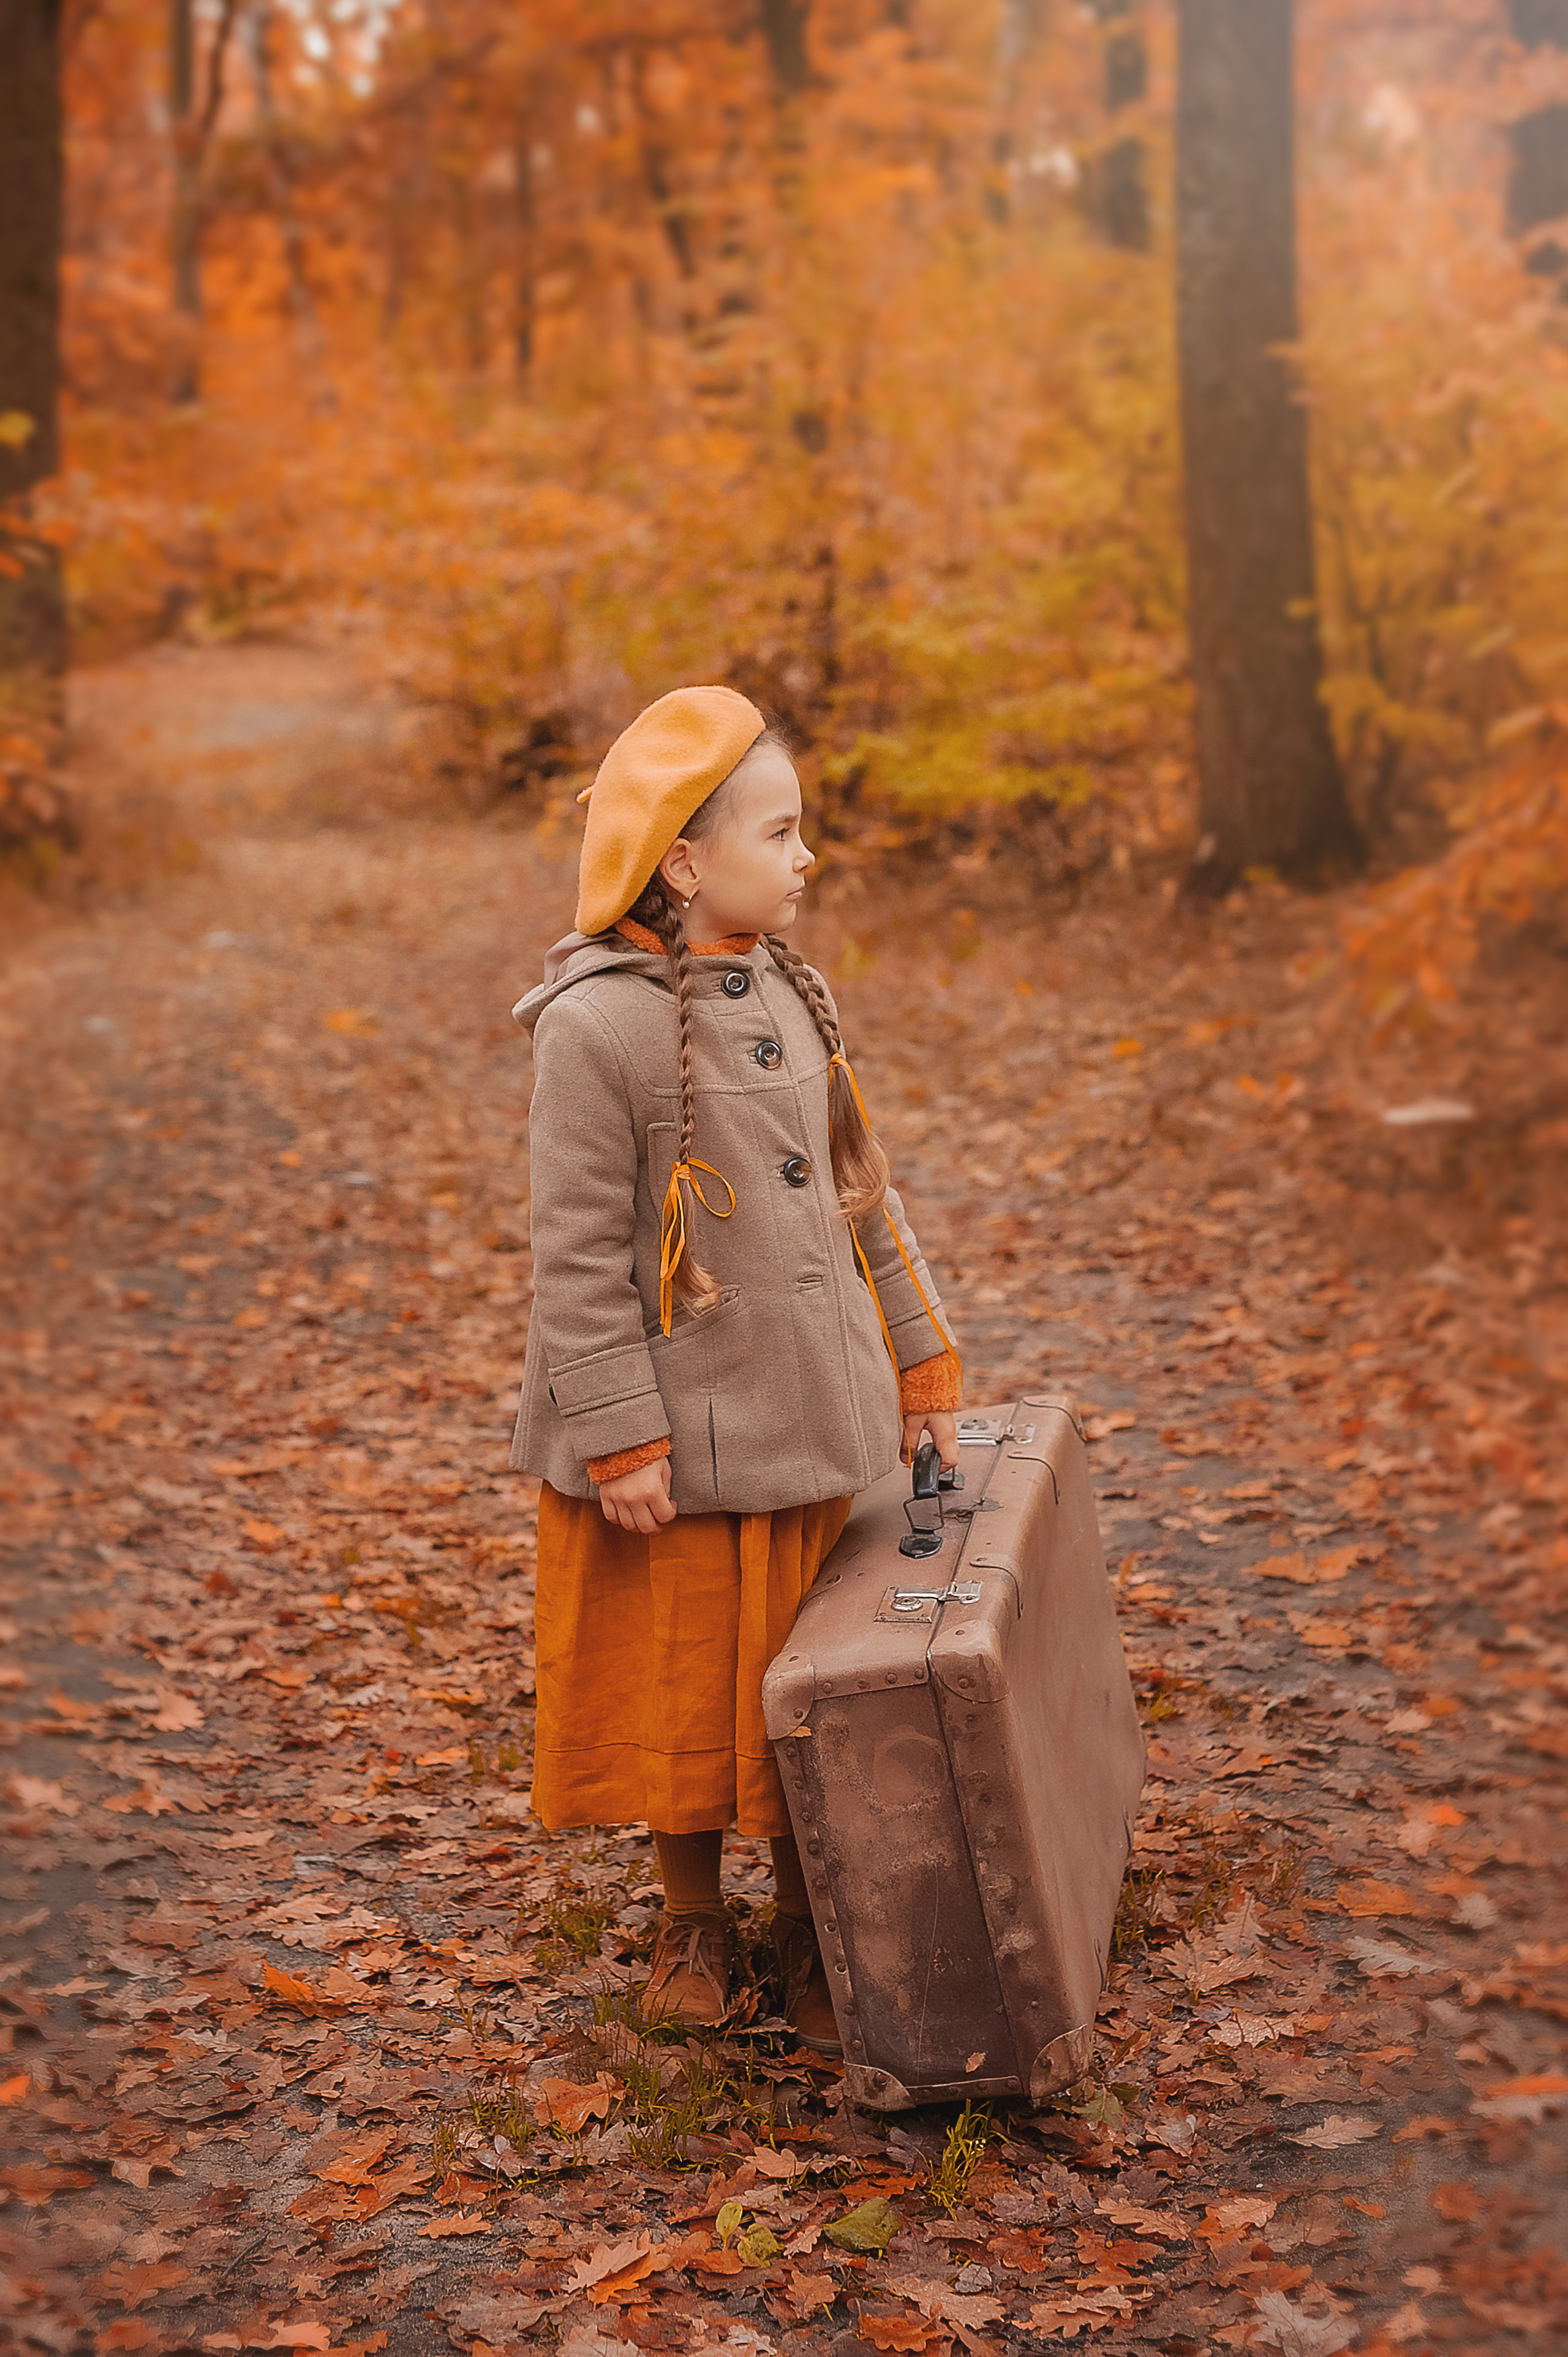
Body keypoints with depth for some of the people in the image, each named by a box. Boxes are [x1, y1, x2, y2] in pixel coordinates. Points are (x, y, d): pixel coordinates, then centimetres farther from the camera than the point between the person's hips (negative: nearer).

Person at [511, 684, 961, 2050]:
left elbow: (858, 1188, 12)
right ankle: (692, 1918, 34)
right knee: (683, 1691, 12)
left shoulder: (784, 991, 5)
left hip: (806, 1418, 6)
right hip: (679, 1434, -6)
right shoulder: (598, 1025, -17)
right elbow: (578, 1253, -16)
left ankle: (805, 1925, 32)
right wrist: (620, 1438, -16)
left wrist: (919, 1362, 12)